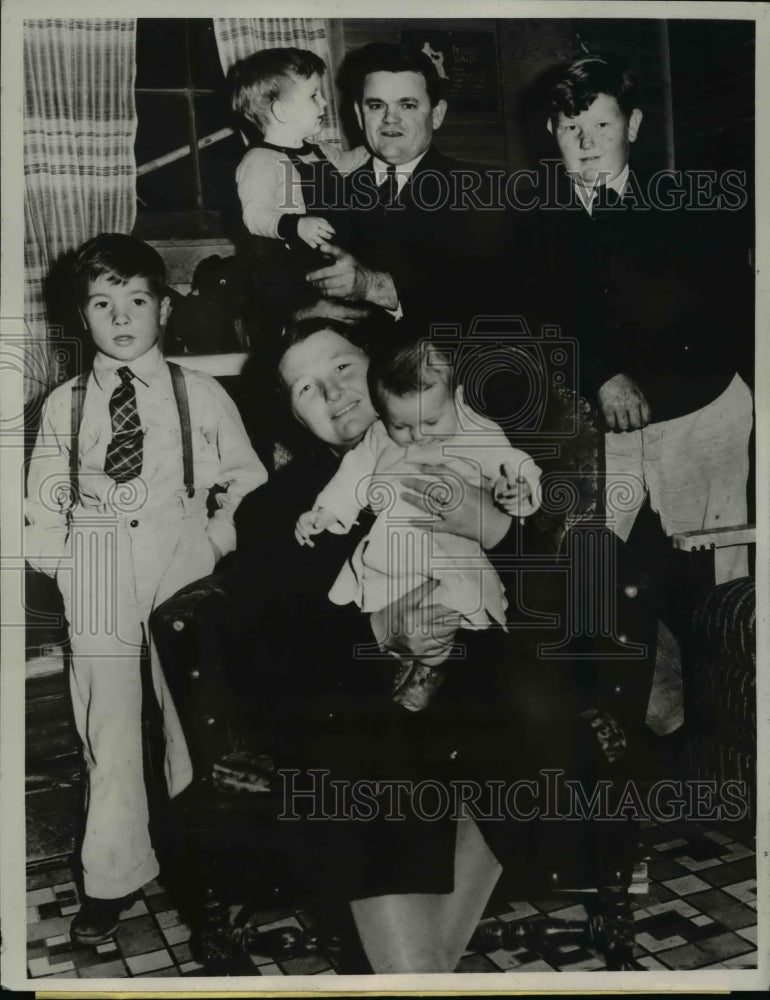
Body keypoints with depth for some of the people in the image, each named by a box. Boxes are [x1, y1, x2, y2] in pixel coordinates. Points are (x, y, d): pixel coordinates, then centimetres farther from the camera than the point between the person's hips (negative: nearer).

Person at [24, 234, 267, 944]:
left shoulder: (201, 395, 3)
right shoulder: (64, 405, 7)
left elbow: (245, 476, 6)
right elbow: (45, 497, 11)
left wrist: (219, 535, -6)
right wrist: (58, 564, -1)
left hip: (182, 558, -1)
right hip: (98, 573, 1)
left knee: (191, 709, 9)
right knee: (107, 721, 4)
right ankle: (115, 874, 20)